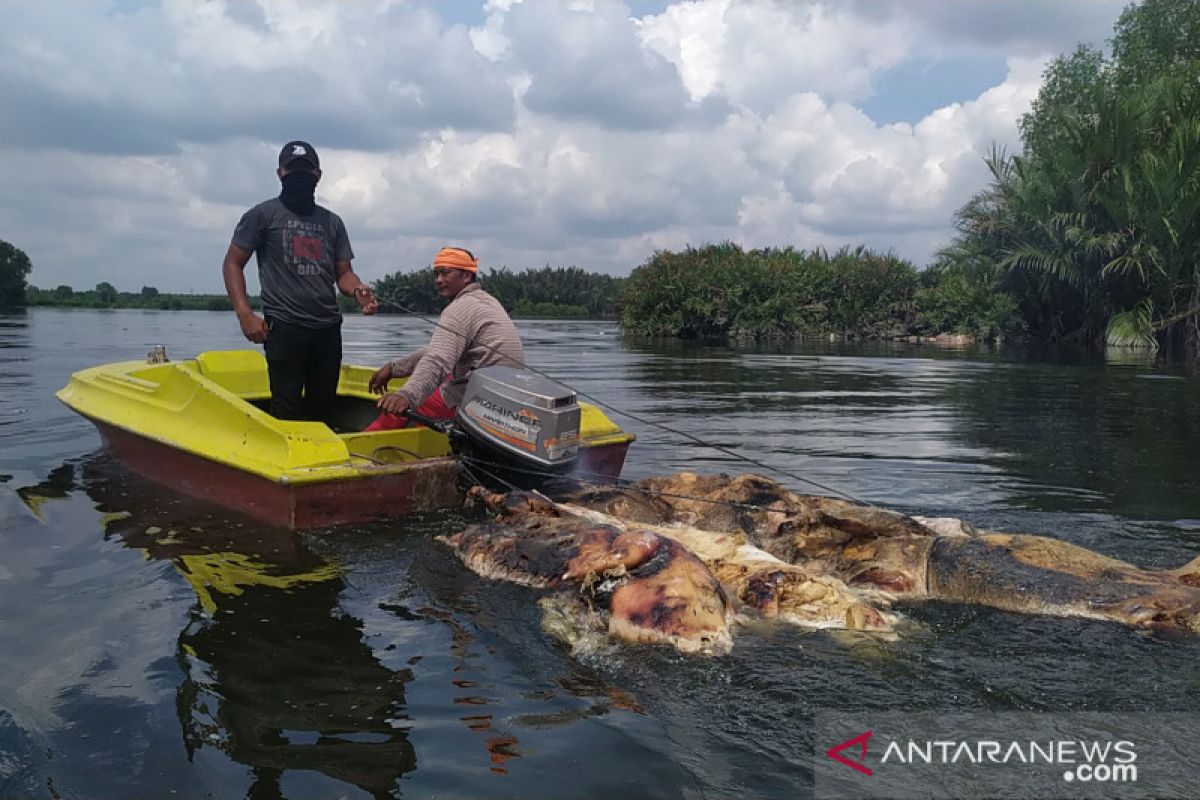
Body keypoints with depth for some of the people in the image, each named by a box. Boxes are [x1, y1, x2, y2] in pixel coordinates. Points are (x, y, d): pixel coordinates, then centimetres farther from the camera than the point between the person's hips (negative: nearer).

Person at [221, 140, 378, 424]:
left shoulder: (332, 222, 17)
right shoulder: (263, 215, 5)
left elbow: (343, 273, 16)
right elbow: (233, 263, 3)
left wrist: (358, 290, -9)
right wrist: (245, 314, -10)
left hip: (328, 328, 5)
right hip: (285, 327, -4)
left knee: (323, 409, 8)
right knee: (287, 410, -9)